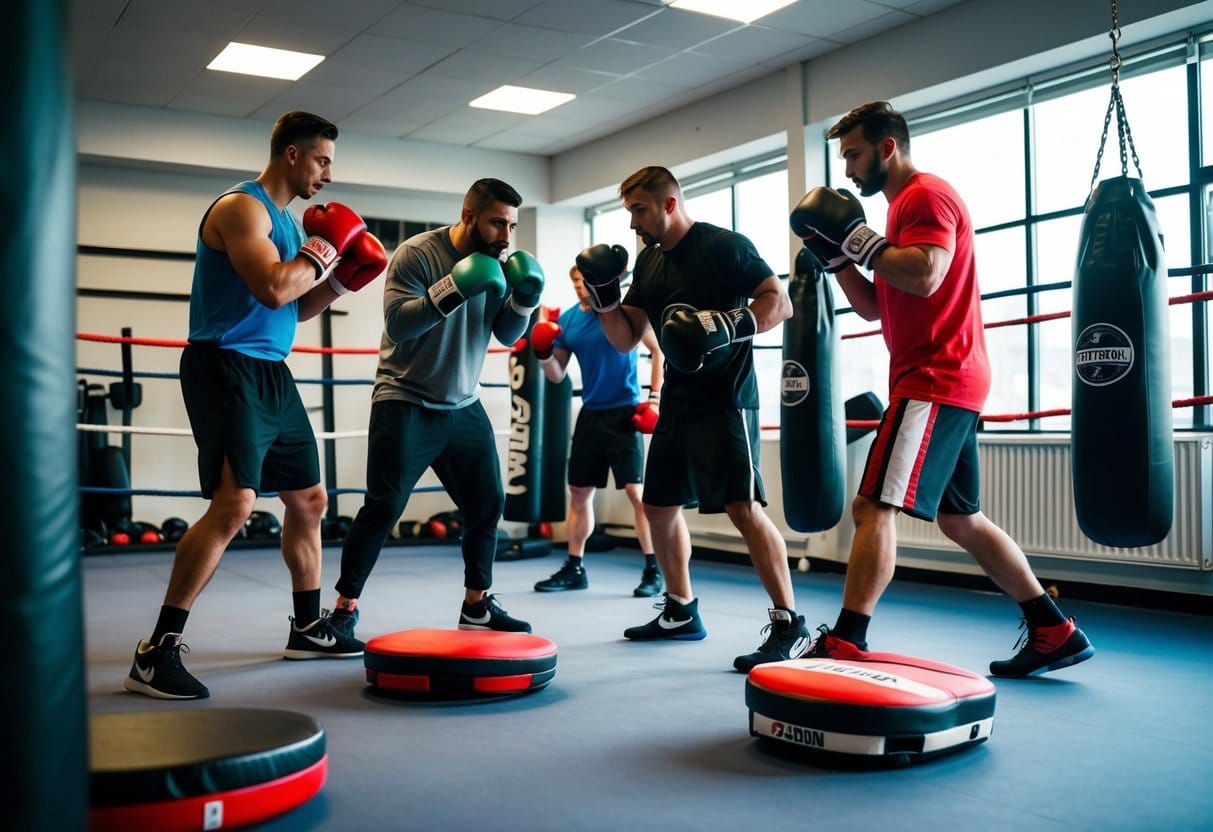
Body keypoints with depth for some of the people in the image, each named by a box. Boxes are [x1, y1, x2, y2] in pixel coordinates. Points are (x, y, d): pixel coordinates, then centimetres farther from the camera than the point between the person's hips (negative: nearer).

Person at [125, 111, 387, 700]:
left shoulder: (286, 219, 18)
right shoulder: (242, 207, -11)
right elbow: (273, 289, -26)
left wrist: (342, 278, 8)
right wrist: (320, 251, -10)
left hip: (273, 374, 10)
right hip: (228, 368, -10)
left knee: (309, 500, 14)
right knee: (234, 502, -22)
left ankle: (308, 628, 29)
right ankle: (157, 652, -16)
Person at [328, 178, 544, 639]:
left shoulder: (497, 263, 4)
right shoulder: (416, 254, -14)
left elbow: (507, 337, 4)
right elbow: (397, 323, -25)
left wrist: (524, 302, -14)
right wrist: (451, 290, -35)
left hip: (464, 407, 6)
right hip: (406, 404, -6)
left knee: (488, 502, 6)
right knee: (384, 506, -9)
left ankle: (477, 604, 19)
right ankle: (345, 606, 4)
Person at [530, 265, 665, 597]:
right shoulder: (567, 320, 5)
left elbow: (658, 349, -4)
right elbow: (557, 376, 9)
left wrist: (655, 395, -11)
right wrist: (544, 354, -10)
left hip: (624, 412, -6)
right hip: (590, 414, 6)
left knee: (635, 490, -9)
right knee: (579, 491, 10)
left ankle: (653, 570, -1)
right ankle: (574, 568, 21)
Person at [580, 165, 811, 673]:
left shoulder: (724, 246, -9)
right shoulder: (647, 262, 12)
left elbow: (780, 303, -14)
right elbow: (626, 339, 12)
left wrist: (722, 326, -28)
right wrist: (604, 297, -5)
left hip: (725, 399, -8)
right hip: (677, 401, 9)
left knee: (743, 507, -17)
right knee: (659, 506, 13)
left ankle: (789, 625, -11)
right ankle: (681, 611, 27)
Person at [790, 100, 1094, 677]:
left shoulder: (927, 196, -7)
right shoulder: (906, 205, 23)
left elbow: (924, 276, -25)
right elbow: (875, 309, 20)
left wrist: (857, 237, -15)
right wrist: (836, 257, 8)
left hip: (935, 382, -11)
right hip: (946, 384, 11)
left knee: (874, 507, -16)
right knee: (960, 519, 15)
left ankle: (845, 646, -18)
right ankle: (1054, 632, 21)